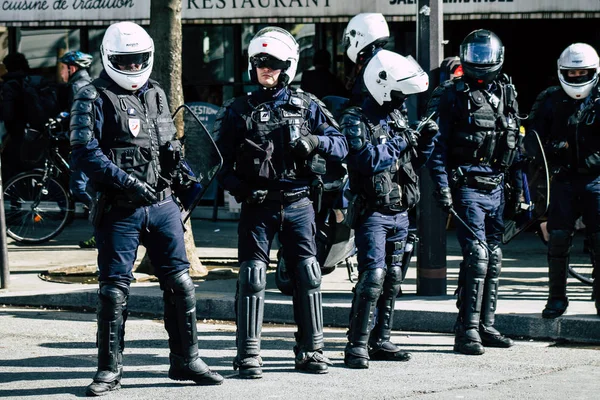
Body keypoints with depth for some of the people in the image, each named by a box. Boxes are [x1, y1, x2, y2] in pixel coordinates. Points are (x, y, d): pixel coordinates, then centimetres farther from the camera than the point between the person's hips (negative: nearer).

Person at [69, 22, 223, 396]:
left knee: (180, 283, 5)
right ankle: (110, 369, 8)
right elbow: (85, 153, -15)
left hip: (162, 205, 5)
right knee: (114, 290, -1)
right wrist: (127, 182, -21)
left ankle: (186, 360, 15)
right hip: (119, 209, -5)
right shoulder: (94, 98, -5)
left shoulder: (156, 93, 15)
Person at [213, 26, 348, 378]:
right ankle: (249, 355, -2)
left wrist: (315, 141, -15)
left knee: (307, 276, 3)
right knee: (252, 278, -6)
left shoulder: (307, 106, 8)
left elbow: (341, 145, 6)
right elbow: (221, 161, 3)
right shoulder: (238, 111, 5)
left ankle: (311, 351, 13)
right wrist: (241, 189, -14)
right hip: (258, 205, -1)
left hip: (299, 204, 1)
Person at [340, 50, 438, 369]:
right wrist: (399, 142, -18)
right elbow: (366, 160, -24)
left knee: (392, 279, 10)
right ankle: (357, 346, -13)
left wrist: (426, 140, 5)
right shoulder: (355, 121, -9)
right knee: (373, 275, -15)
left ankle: (380, 341, 18)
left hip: (400, 212, 8)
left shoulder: (398, 119, 16)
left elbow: (414, 161, 23)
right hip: (373, 212, -8)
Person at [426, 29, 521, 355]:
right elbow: (438, 145, -5)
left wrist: (519, 187, 17)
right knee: (477, 255, -13)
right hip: (467, 186, -6)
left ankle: (485, 326, 17)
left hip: (496, 187, 6)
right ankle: (467, 330, -10)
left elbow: (515, 144, 19)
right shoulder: (453, 95, -3)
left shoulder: (507, 93, 14)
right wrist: (442, 186, -13)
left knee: (493, 257, 9)